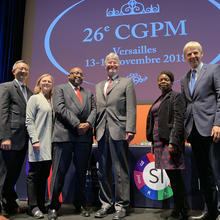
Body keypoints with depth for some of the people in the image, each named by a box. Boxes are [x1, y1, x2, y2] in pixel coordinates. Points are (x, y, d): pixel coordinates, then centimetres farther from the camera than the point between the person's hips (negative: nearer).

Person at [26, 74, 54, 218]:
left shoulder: (53, 100, 18)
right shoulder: (34, 98, 1)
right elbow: (29, 121, -6)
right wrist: (34, 140, -15)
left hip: (49, 144, 6)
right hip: (38, 144, -6)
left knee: (44, 175, 10)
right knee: (34, 175, 0)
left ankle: (42, 205, 20)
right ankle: (33, 207, 8)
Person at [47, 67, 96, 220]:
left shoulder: (89, 93, 24)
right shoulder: (60, 89, 11)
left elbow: (94, 109, 12)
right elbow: (60, 108, -4)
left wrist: (88, 124, -8)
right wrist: (77, 124, -11)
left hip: (84, 136, 4)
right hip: (64, 135, -3)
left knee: (81, 172, 9)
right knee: (59, 172, -1)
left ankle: (81, 204, 22)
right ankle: (54, 206, 13)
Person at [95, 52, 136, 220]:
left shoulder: (127, 83, 6)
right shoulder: (99, 86, 20)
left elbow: (131, 109, -3)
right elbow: (97, 109, 17)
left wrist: (130, 130, -13)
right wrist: (96, 129, 7)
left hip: (118, 131, -5)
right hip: (102, 132, 5)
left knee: (121, 171, 1)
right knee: (103, 171, 11)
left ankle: (121, 206, 14)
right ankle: (106, 203, 24)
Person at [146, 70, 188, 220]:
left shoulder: (176, 97, -2)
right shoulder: (158, 100, 21)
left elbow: (179, 120, -13)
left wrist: (173, 141, -21)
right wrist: (153, 142, 17)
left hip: (170, 140, -7)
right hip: (159, 141, 8)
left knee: (174, 173, -6)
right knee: (172, 175, 11)